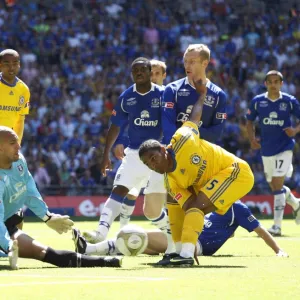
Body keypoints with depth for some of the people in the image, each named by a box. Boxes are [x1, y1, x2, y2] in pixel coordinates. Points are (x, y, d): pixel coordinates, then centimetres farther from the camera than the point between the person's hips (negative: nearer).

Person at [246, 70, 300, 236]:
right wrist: (252, 138, -4)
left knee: (277, 186, -13)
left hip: (284, 148, -4)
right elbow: (250, 121, 12)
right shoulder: (257, 101, 1)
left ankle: (277, 226, -11)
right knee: (275, 187, 14)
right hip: (266, 150, 4)